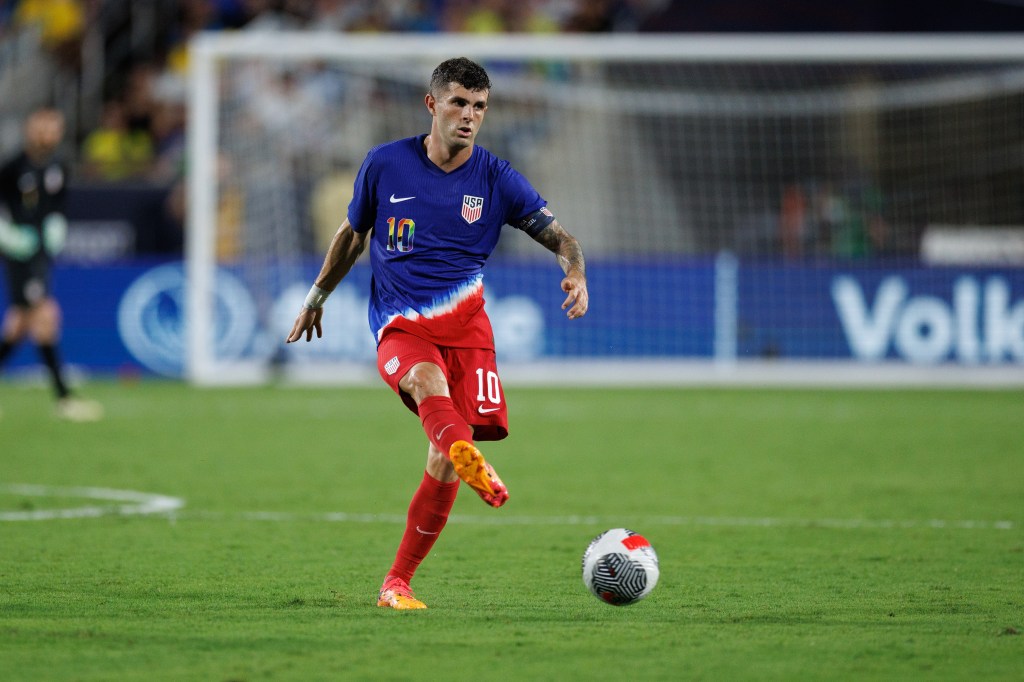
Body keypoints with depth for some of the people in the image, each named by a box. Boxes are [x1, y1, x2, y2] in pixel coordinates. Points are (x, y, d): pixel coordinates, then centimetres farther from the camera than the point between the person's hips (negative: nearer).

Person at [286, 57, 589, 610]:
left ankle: (396, 583, 3)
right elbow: (352, 234, 20)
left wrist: (575, 273, -21)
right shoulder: (385, 164, 4)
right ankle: (472, 463, -68)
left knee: (445, 456, -12)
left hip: (465, 322, 1)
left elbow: (558, 237, 2)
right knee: (430, 380, -36)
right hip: (399, 327, -1)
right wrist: (316, 297, 29)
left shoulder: (497, 179, 3)